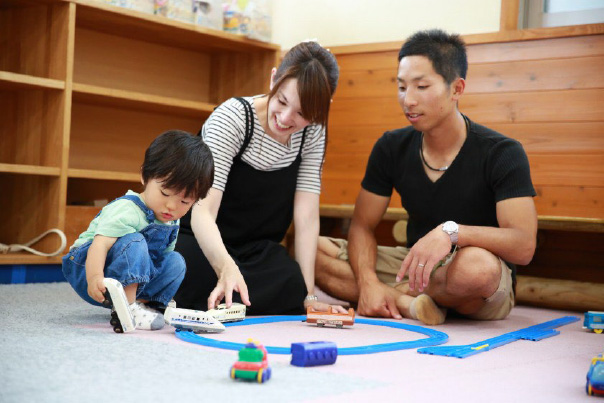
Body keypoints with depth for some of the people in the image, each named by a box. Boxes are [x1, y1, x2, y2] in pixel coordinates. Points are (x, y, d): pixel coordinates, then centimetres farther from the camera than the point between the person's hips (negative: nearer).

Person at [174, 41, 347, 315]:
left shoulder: (313, 133, -5)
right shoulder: (232, 117, -19)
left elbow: (307, 217, -8)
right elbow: (202, 213, -29)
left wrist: (307, 295, -16)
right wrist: (227, 268, -47)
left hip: (255, 251, 4)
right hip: (199, 243, -4)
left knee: (292, 290, -28)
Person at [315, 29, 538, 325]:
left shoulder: (502, 154, -14)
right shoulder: (391, 148, 1)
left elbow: (523, 247, -24)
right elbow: (362, 226, 1)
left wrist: (451, 232, -40)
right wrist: (368, 281, -20)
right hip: (416, 267, 4)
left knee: (476, 264, -41)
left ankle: (398, 293, -12)